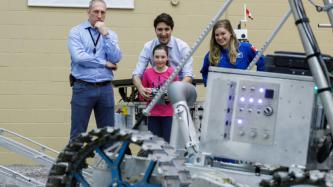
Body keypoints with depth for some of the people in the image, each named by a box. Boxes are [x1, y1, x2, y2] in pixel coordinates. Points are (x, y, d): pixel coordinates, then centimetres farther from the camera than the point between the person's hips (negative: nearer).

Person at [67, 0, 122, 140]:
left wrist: (105, 34, -8)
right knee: (78, 134, 0)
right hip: (83, 88, -3)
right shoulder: (76, 32, 0)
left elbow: (116, 58, -4)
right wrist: (104, 63, -7)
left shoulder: (111, 34, 11)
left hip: (105, 88, 4)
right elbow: (78, 57, -15)